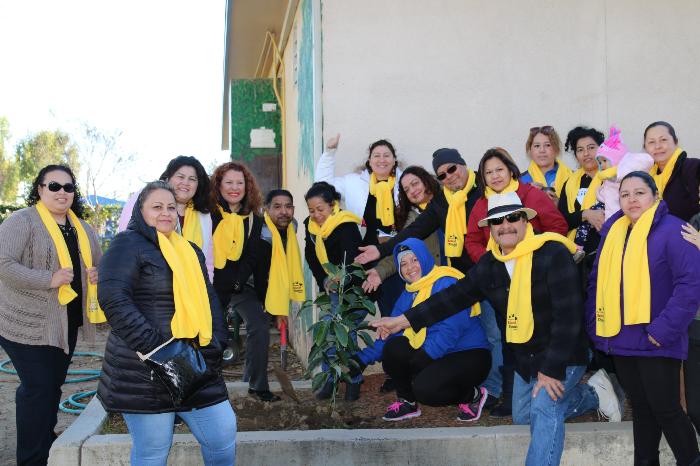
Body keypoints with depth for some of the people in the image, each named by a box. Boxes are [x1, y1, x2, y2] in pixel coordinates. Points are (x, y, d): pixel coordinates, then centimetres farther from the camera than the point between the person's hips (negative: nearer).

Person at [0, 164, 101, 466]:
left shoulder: (81, 228, 12)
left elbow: (98, 262, 23)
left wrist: (98, 274, -1)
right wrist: (49, 279, -26)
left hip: (67, 323, 7)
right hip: (28, 324, -7)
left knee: (53, 385, 18)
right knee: (38, 388, -4)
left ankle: (45, 439, 36)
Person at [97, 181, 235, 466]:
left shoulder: (190, 251, 18)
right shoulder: (129, 244, -5)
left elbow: (208, 301, 21)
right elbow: (114, 298, -17)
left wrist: (216, 344, 5)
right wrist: (154, 348, -22)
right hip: (144, 371, -6)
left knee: (223, 437, 5)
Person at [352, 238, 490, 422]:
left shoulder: (447, 284, -16)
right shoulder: (408, 294, 10)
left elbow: (450, 331, -26)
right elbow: (390, 332, 6)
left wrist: (421, 359, -29)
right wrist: (362, 358, -3)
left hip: (470, 357, -7)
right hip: (438, 357, 7)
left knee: (424, 387, -30)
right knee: (392, 347, -16)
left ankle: (474, 395, 0)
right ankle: (407, 402, 6)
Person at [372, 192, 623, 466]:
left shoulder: (553, 254, -22)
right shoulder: (489, 264, 0)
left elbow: (568, 316, -25)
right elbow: (454, 297, 3)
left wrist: (553, 369, -26)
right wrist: (404, 320, -3)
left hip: (562, 357, -8)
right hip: (525, 358, 8)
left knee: (544, 408, -28)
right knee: (523, 418, 21)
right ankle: (592, 395, 33)